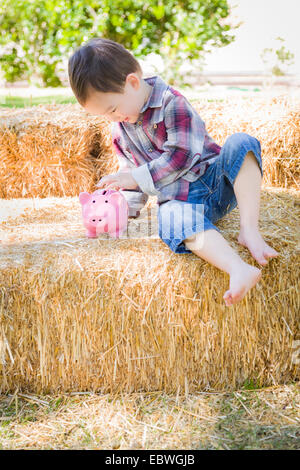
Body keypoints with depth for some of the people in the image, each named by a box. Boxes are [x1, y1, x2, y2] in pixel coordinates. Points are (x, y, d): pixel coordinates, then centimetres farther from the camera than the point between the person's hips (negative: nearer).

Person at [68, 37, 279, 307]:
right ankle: (240, 271, -59)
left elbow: (182, 155, -18)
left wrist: (137, 178, -16)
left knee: (241, 144, -32)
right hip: (178, 198, 3)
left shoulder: (172, 103, -12)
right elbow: (131, 169, 22)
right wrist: (128, 205, 5)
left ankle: (249, 230, -34)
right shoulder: (121, 131, 11)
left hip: (214, 177, -2)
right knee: (179, 225, -36)